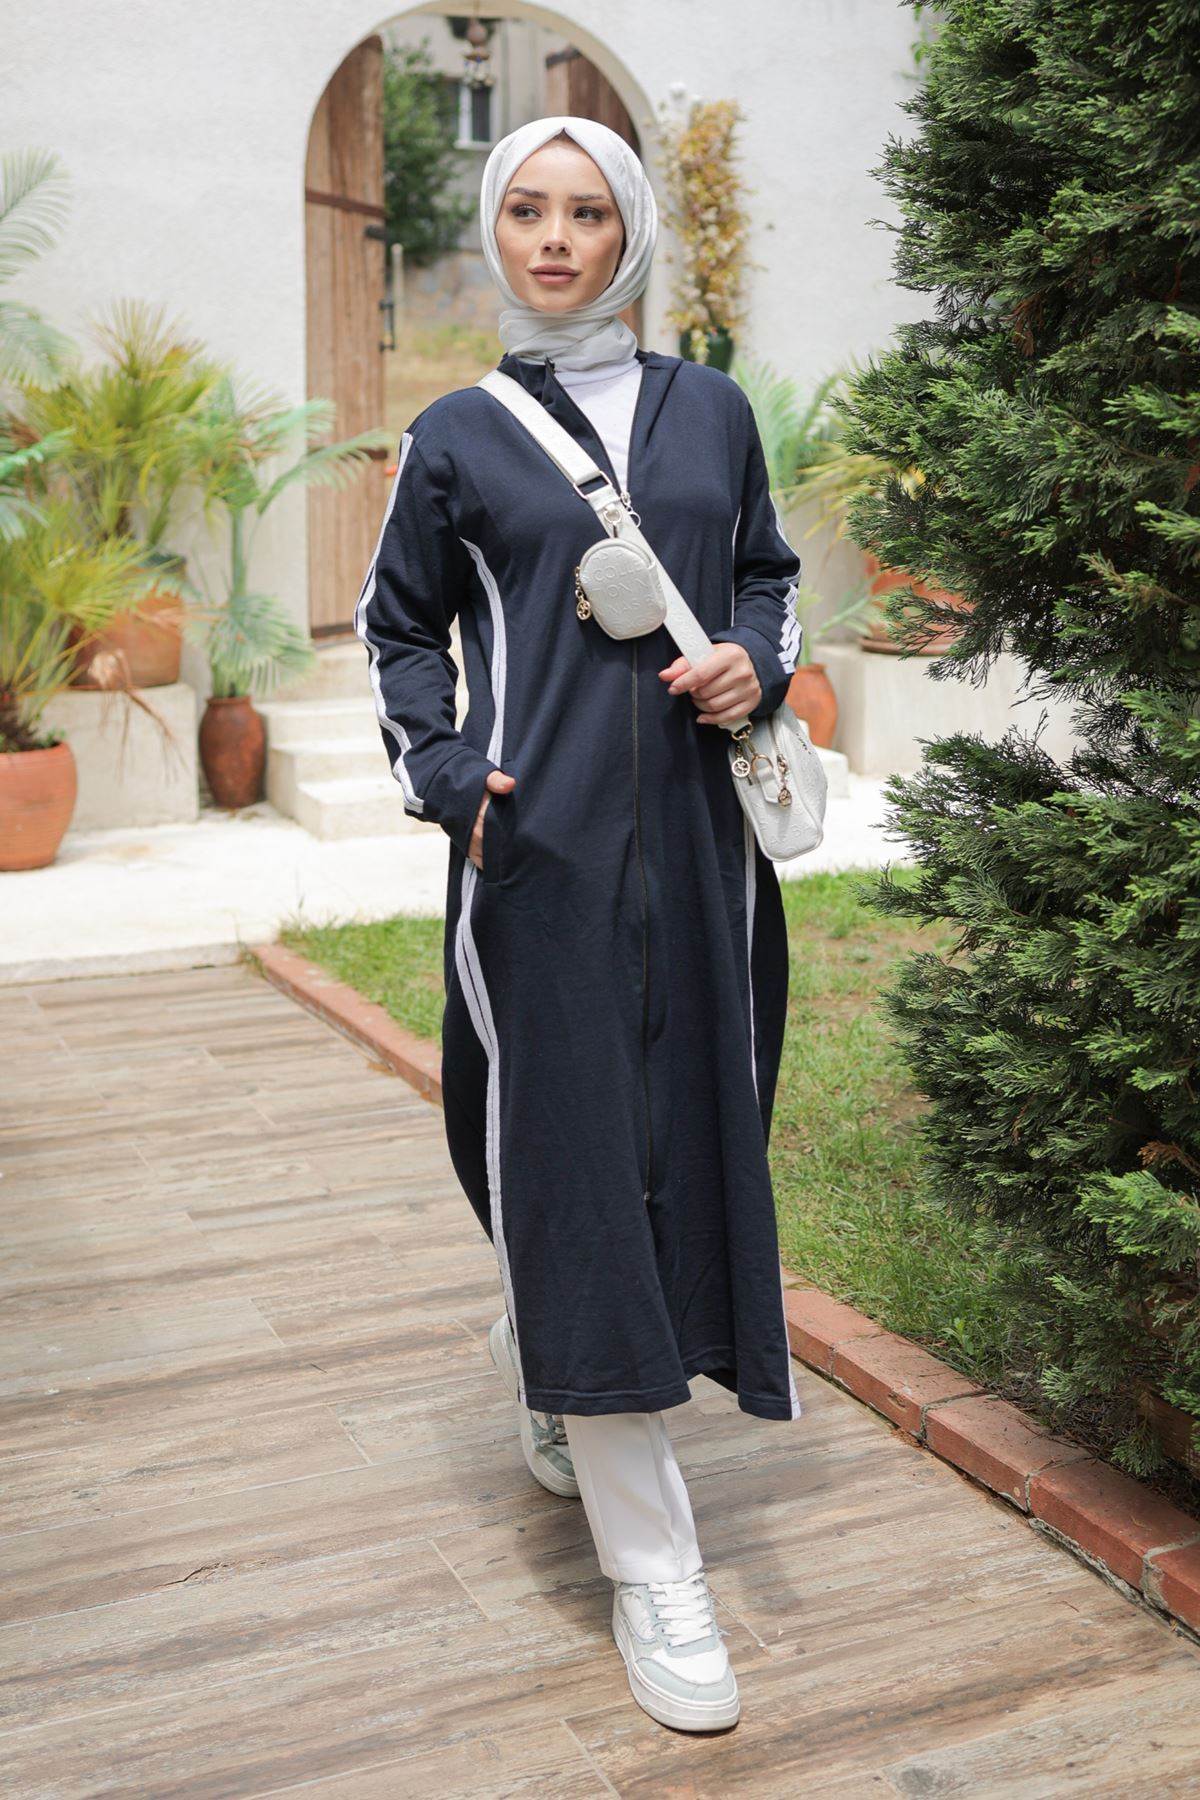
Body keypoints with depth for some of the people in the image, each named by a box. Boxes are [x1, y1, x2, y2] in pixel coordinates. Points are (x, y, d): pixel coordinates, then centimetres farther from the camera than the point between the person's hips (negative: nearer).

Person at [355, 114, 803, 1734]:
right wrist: (445, 775, -1)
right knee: (572, 1149, -5)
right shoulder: (458, 438, 6)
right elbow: (398, 626, 14)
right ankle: (653, 1569, 4)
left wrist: (759, 664, 0)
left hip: (695, 835, 3)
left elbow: (768, 571, 22)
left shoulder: (710, 411, 11)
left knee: (689, 1129, 8)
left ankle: (540, 1360, 40)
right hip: (538, 844, -3)